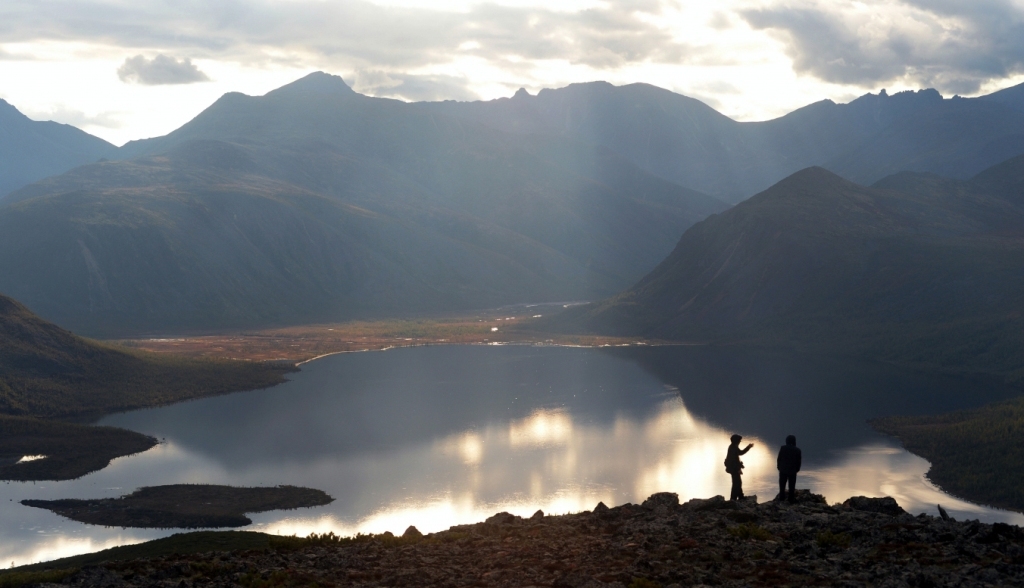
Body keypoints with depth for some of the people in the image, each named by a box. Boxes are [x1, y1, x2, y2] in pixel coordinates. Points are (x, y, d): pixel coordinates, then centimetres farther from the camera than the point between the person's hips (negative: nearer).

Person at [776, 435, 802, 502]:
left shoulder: (783, 448, -10)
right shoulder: (797, 450, -8)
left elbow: (779, 459, -7)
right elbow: (799, 461, -3)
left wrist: (779, 467, 6)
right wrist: (797, 469, 11)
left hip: (783, 469, 0)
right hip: (793, 470, 0)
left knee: (782, 484, 11)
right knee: (792, 485, 8)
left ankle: (782, 496, 13)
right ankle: (791, 498, 10)